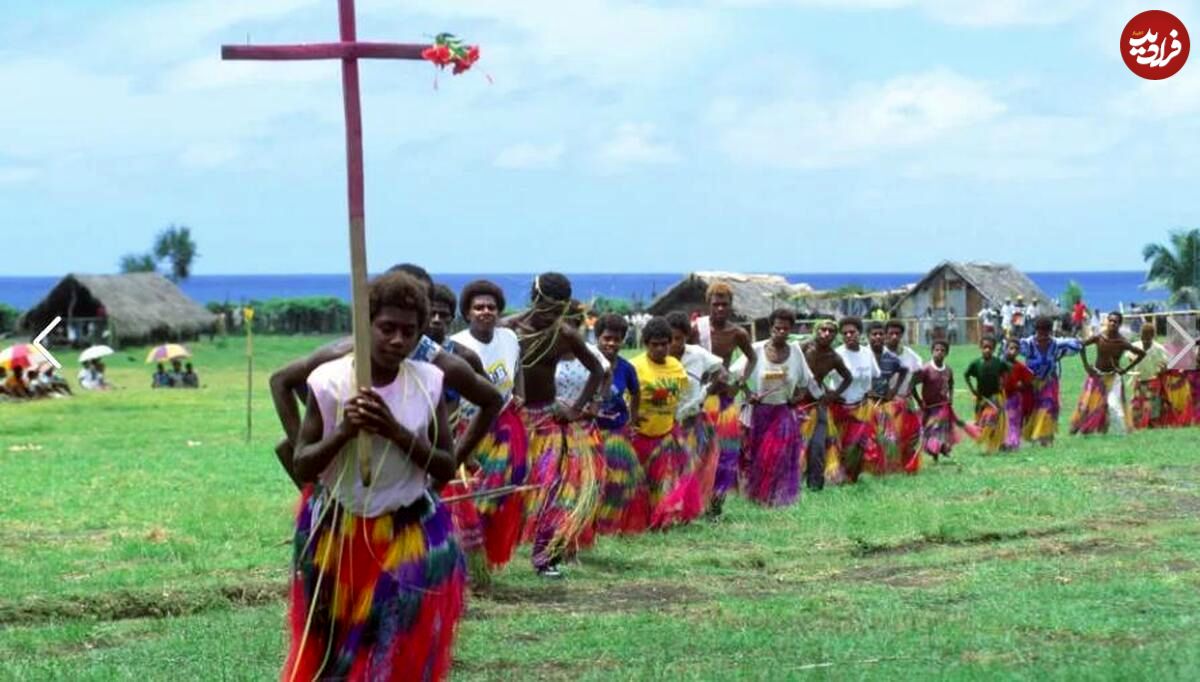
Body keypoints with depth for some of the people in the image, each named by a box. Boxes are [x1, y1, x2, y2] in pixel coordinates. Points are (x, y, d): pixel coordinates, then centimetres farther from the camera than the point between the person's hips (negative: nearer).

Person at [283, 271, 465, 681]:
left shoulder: (428, 383, -6)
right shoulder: (330, 381, -12)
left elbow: (446, 470, -5)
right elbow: (302, 468, -7)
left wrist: (397, 432, -21)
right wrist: (343, 432, -25)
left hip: (410, 539, 1)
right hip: (336, 536, -1)